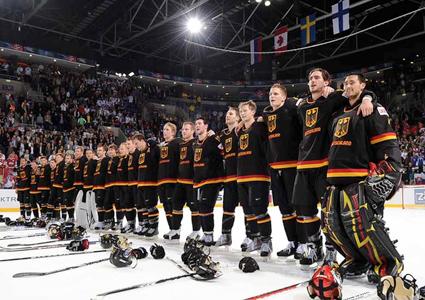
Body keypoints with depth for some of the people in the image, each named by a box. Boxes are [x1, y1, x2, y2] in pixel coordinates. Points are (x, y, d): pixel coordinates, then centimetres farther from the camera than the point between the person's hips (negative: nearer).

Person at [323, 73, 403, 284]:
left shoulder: (372, 110, -2)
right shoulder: (339, 115, 22)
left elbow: (388, 144, -10)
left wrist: (388, 171, -18)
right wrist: (331, 177, 26)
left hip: (359, 180, -8)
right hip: (337, 179, 8)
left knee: (359, 223, -20)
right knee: (332, 223, 5)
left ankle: (389, 264, 0)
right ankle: (358, 260, 22)